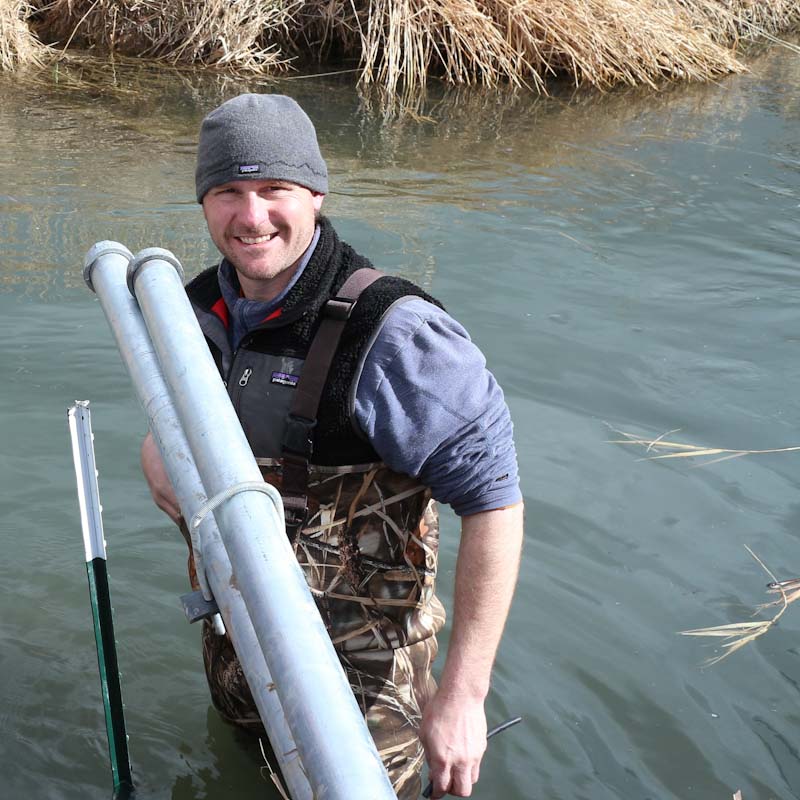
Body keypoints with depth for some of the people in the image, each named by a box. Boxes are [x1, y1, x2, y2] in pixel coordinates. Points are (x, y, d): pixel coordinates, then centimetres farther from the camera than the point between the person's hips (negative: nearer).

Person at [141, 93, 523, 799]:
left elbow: (494, 501, -26)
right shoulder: (199, 310, -4)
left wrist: (463, 691, -26)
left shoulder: (394, 335, -26)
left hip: (360, 664, -6)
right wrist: (160, 457, -11)